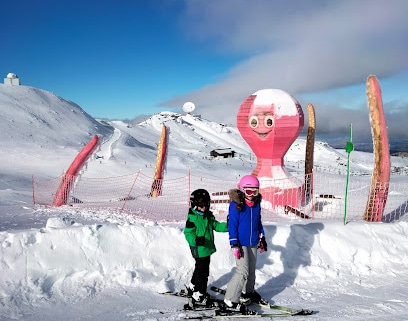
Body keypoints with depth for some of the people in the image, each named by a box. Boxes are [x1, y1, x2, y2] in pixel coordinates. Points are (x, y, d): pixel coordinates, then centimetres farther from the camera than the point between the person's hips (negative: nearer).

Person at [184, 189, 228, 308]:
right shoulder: (192, 218, -18)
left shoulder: (209, 216, 6)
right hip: (199, 250, -9)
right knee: (203, 272, -3)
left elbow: (216, 225, 11)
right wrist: (196, 240, -40)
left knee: (200, 269, 24)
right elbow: (188, 233, -21)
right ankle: (199, 295, 11)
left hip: (207, 248, 9)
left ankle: (193, 287, 43)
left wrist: (226, 226, -6)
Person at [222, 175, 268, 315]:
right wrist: (234, 244, -18)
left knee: (251, 270, 19)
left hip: (253, 242, 7)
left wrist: (262, 237, 19)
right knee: (243, 271, -13)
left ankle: (248, 292, 40)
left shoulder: (256, 204, 4)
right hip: (241, 243, -7)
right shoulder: (236, 204, -15)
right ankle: (230, 300, -6)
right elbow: (232, 225, -15)